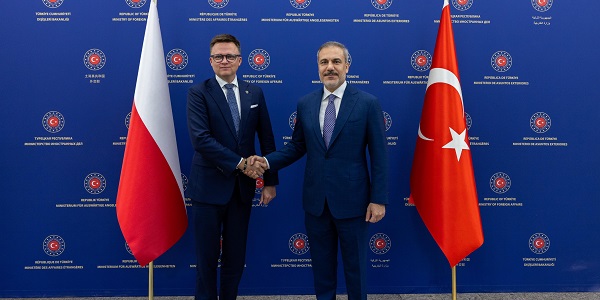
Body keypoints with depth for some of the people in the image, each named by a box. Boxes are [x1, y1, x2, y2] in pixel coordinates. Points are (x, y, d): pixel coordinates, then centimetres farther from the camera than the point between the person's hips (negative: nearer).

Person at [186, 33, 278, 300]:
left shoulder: (255, 93, 6)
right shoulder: (198, 93, -6)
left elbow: (267, 139, 7)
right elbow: (200, 139, -18)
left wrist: (271, 181, 4)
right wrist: (240, 163, -19)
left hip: (242, 187, 4)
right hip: (209, 186, -3)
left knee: (236, 255, 13)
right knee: (207, 256, 7)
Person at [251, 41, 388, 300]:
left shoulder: (368, 103, -7)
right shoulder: (305, 104, 4)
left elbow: (379, 155, -7)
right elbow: (296, 147, 10)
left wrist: (379, 199, -10)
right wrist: (268, 161, -7)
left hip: (351, 200, -3)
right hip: (315, 200, 3)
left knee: (355, 264, 12)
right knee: (321, 264, 17)